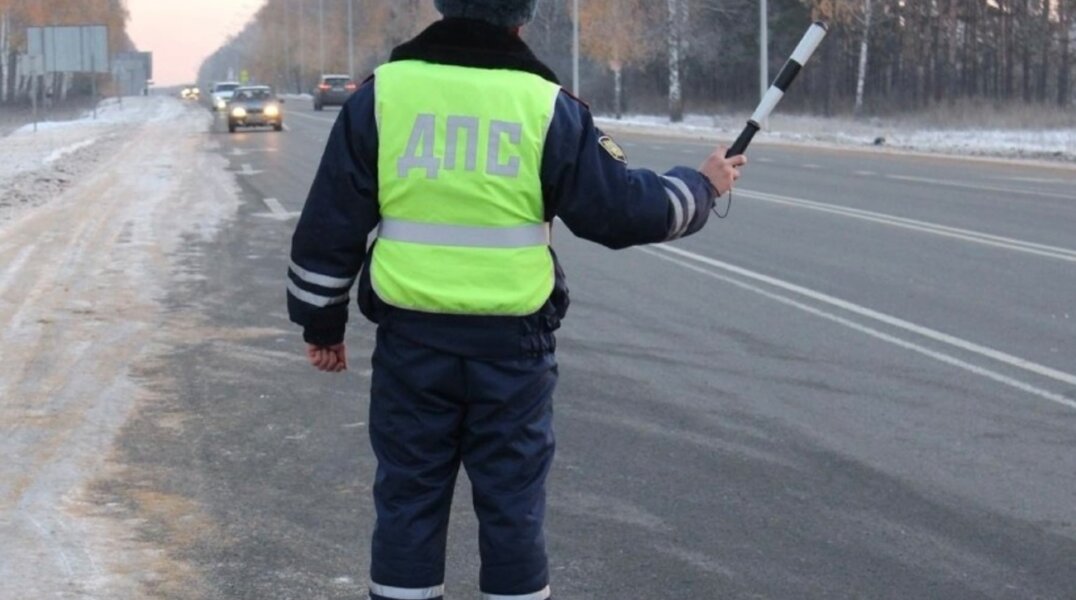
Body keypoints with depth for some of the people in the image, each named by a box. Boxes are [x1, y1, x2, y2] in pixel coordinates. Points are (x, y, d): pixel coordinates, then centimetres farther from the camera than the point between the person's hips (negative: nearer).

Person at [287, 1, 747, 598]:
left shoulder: (382, 94, -1)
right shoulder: (548, 106, -6)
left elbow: (329, 225, 2)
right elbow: (623, 208, -1)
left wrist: (322, 323, 13)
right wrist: (701, 187, 17)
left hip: (412, 342, 1)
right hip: (511, 346, -1)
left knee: (407, 503, 10)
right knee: (513, 506, 10)